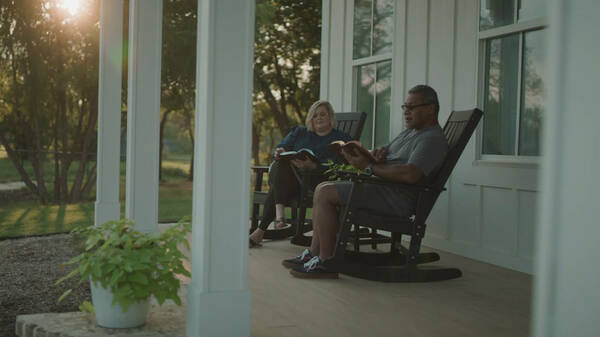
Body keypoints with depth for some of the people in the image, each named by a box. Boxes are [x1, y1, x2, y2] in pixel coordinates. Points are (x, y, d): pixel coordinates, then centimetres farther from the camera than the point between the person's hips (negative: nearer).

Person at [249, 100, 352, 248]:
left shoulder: (341, 138, 14)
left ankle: (260, 230, -32)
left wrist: (312, 166, -24)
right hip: (285, 174, 4)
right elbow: (280, 148, 19)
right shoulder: (299, 132, 29)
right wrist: (279, 153, -9)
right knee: (279, 165, -35)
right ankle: (279, 211, -46)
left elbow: (335, 166, -4)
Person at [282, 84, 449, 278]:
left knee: (325, 193, -18)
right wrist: (377, 153, -2)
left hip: (397, 198, -11)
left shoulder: (433, 139, -12)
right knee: (323, 188, 8)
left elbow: (410, 175, -27)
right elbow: (386, 151, 25)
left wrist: (369, 167, -19)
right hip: (381, 186, 11)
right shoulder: (409, 132, 22)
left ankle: (326, 262, -15)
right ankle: (314, 253, 4)